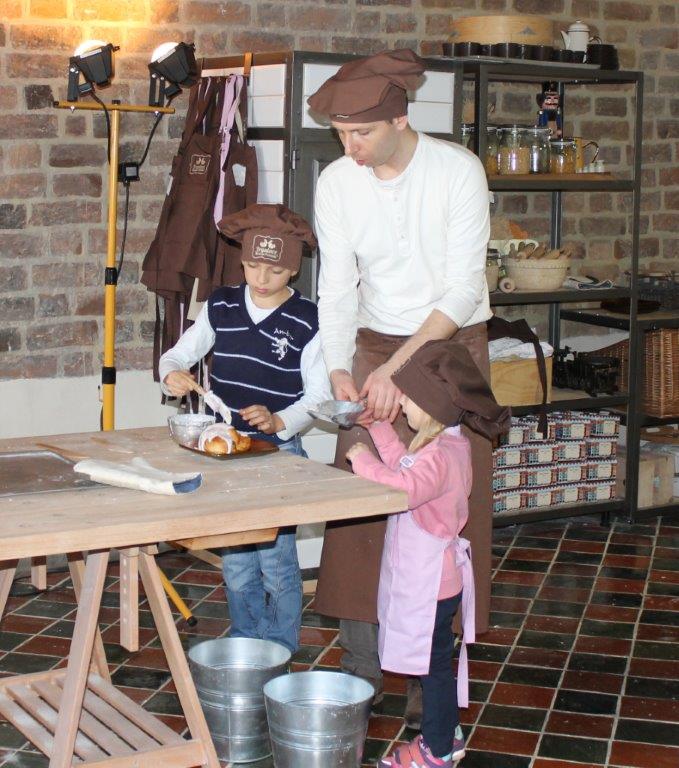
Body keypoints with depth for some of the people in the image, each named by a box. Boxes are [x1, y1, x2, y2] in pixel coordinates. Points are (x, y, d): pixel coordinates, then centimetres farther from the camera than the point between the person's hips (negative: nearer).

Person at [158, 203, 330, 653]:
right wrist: (174, 375, -11)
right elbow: (177, 355, 12)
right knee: (236, 564, 11)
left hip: (279, 451, -4)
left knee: (277, 560, -2)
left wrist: (279, 422, -24)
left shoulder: (306, 321, -6)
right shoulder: (221, 307, 6)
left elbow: (318, 395, -7)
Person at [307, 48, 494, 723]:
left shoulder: (458, 171, -17)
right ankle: (361, 670, 7)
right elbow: (337, 287, -6)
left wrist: (399, 366, -29)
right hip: (376, 349, 3)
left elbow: (462, 289, -20)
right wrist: (339, 369, -22)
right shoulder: (336, 183, -6)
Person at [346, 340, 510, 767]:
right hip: (425, 576, 10)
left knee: (433, 663, 3)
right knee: (437, 663, 20)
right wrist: (379, 428, 19)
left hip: (431, 581, -10)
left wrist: (365, 462, -29)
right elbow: (404, 467, 23)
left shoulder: (441, 454, -26)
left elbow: (407, 487, -42)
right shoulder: (442, 444, 7)